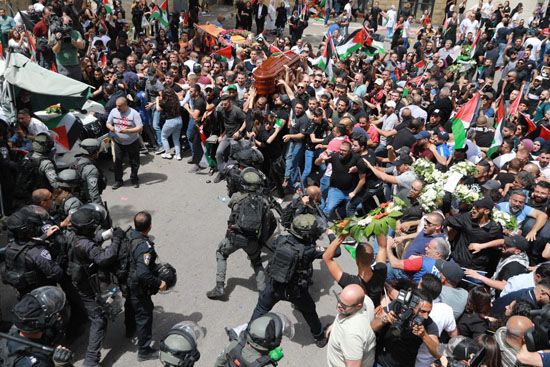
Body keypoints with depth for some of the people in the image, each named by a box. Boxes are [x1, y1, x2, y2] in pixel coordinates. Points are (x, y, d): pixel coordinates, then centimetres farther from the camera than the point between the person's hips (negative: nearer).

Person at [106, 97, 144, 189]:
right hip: (118, 142, 3)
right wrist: (110, 127, -16)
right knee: (117, 161, 6)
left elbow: (140, 128, -18)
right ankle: (118, 181, 19)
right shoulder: (113, 111, -2)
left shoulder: (134, 113, -15)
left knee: (134, 162, 8)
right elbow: (108, 123, 9)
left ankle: (134, 179, 28)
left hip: (132, 142, -3)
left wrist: (127, 131, -30)